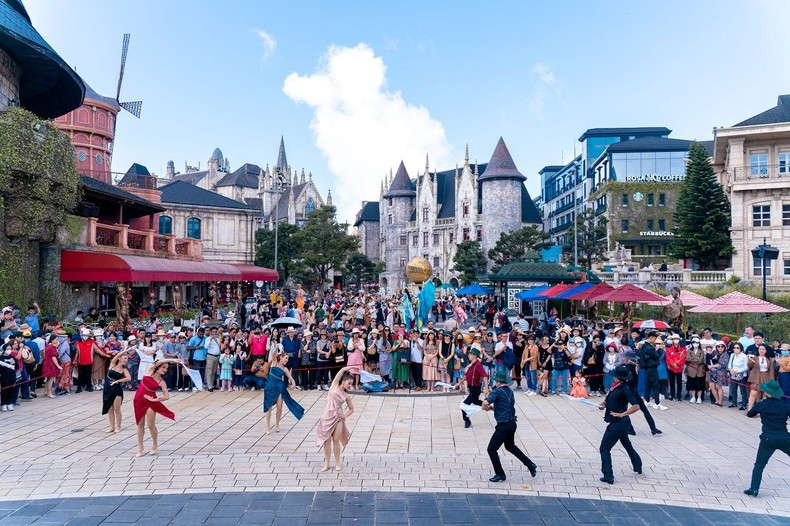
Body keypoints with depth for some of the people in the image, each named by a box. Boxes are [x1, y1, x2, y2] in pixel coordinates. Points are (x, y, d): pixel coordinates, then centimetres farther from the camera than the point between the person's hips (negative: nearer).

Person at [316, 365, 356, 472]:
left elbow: (351, 409, 15)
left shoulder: (346, 395, 8)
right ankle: (326, 464, 14)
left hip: (338, 418, 2)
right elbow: (342, 370, -7)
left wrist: (345, 416, -1)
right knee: (327, 441, 4)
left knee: (336, 440, 4)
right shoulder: (334, 385, 0)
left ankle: (337, 463, 15)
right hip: (327, 416, -2)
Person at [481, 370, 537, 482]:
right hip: (512, 423, 9)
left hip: (504, 426, -9)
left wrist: (485, 408, -8)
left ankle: (500, 475, 10)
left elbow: (485, 403, -30)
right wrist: (493, 407, 15)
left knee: (491, 449, 4)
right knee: (510, 446, 29)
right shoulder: (510, 391, 10)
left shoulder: (497, 391, -16)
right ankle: (531, 465, 30)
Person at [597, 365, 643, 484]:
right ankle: (638, 467, 45)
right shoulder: (615, 387, 5)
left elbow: (636, 406, -26)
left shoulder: (624, 390, -20)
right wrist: (602, 405, -4)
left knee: (604, 448, -5)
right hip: (621, 423, 10)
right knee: (627, 445, 28)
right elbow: (608, 399, 17)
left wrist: (622, 414, -26)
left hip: (618, 423, -10)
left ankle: (608, 476, -5)